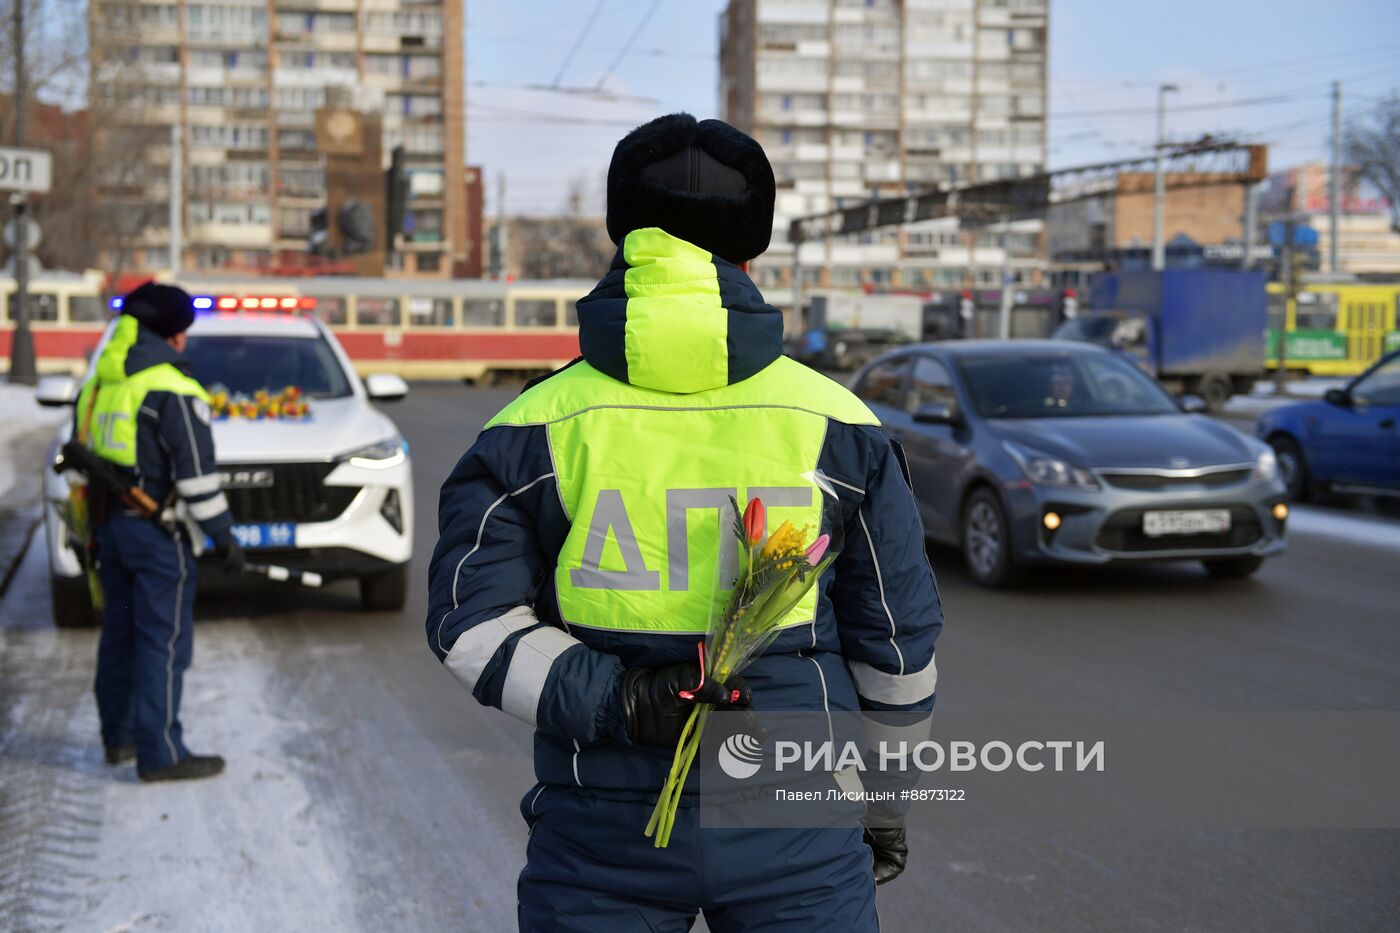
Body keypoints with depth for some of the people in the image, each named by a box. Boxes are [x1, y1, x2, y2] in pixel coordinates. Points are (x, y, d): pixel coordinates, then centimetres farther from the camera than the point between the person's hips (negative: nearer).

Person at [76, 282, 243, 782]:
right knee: (164, 641, -5)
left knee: (120, 632, 17)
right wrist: (223, 535, -11)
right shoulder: (172, 390, -15)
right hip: (156, 533, -8)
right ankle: (160, 753, -4)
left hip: (110, 525, 9)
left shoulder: (99, 385, 12)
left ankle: (119, 737, 27)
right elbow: (197, 472, -17)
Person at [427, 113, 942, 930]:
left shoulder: (536, 428, -2)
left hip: (604, 833, 0)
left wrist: (608, 701, -13)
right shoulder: (837, 424, -1)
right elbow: (899, 631, 6)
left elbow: (469, 618, -8)